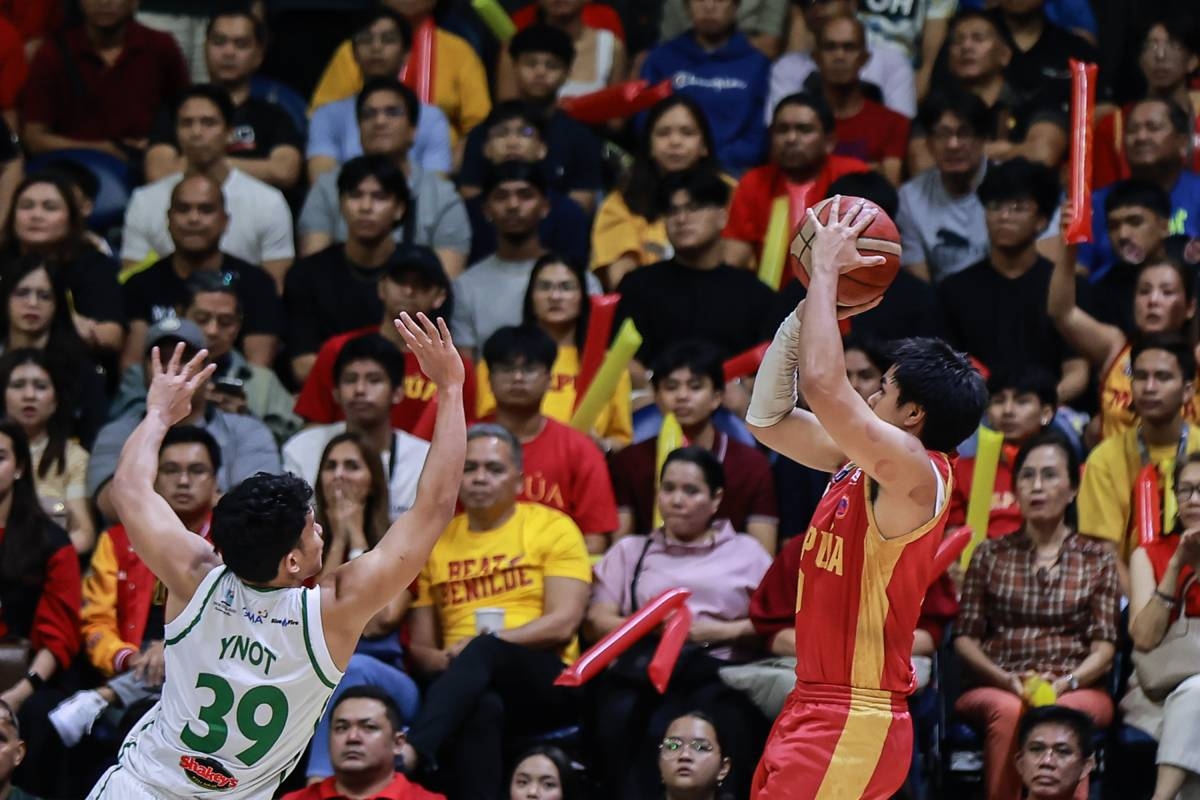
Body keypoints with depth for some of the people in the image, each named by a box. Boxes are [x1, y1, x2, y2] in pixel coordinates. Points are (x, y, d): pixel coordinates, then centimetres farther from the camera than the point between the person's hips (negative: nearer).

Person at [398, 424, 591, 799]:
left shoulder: (553, 528, 7)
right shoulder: (435, 542, 17)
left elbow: (563, 623, -5)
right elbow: (419, 646, 16)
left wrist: (485, 645, -15)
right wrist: (447, 661, -9)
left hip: (545, 685, -2)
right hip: (469, 687, 2)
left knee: (485, 650, -38)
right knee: (480, 710, -39)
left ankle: (410, 751, -56)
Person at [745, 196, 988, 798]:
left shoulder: (914, 473, -16)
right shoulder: (859, 462, 11)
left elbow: (822, 384, -28)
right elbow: (767, 417, 17)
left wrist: (826, 269, -16)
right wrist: (811, 305, 9)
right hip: (813, 707, 10)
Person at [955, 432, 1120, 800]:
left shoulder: (1097, 559, 16)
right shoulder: (991, 555, 18)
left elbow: (1104, 647, 7)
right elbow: (965, 637, 10)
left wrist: (1063, 683, -13)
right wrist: (1008, 680, -8)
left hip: (1077, 690, -1)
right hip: (996, 689, 1)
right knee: (1008, 712, -37)